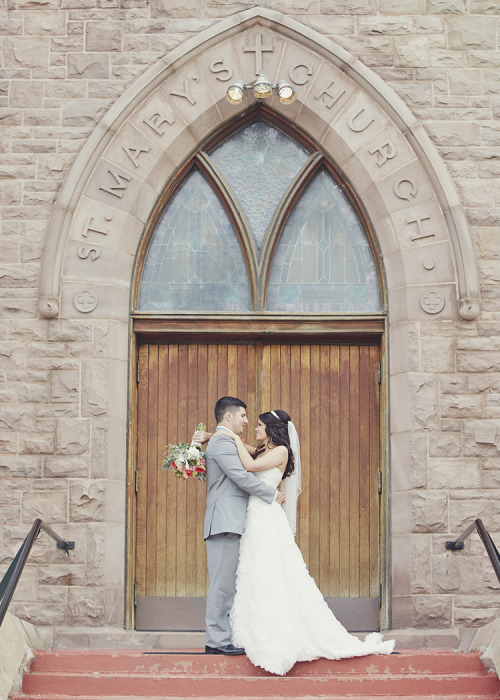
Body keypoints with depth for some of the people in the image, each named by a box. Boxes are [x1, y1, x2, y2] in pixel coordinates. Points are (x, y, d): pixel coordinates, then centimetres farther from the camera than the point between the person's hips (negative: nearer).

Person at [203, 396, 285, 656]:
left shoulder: (225, 442, 25)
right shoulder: (223, 442, -9)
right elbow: (242, 477, -16)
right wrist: (273, 495, -7)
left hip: (229, 523, 11)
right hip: (225, 521, -11)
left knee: (227, 583, 8)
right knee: (222, 581, -9)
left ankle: (220, 638, 9)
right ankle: (217, 640, -7)